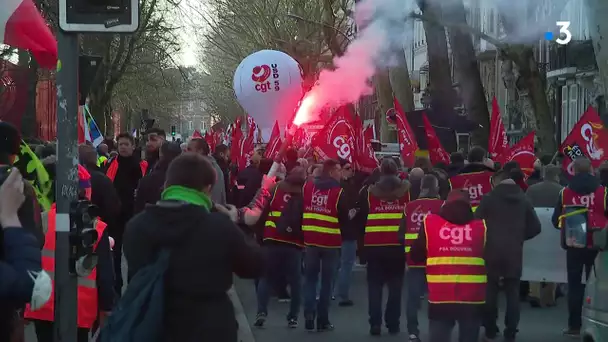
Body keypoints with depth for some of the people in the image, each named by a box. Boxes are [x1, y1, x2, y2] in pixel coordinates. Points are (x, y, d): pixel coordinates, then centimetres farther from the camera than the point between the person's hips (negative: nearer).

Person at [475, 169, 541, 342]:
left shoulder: (489, 198, -3)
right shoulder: (523, 200, 7)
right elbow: (535, 227, 5)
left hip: (493, 250, -2)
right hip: (514, 251, 2)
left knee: (490, 290, 9)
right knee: (512, 291, 7)